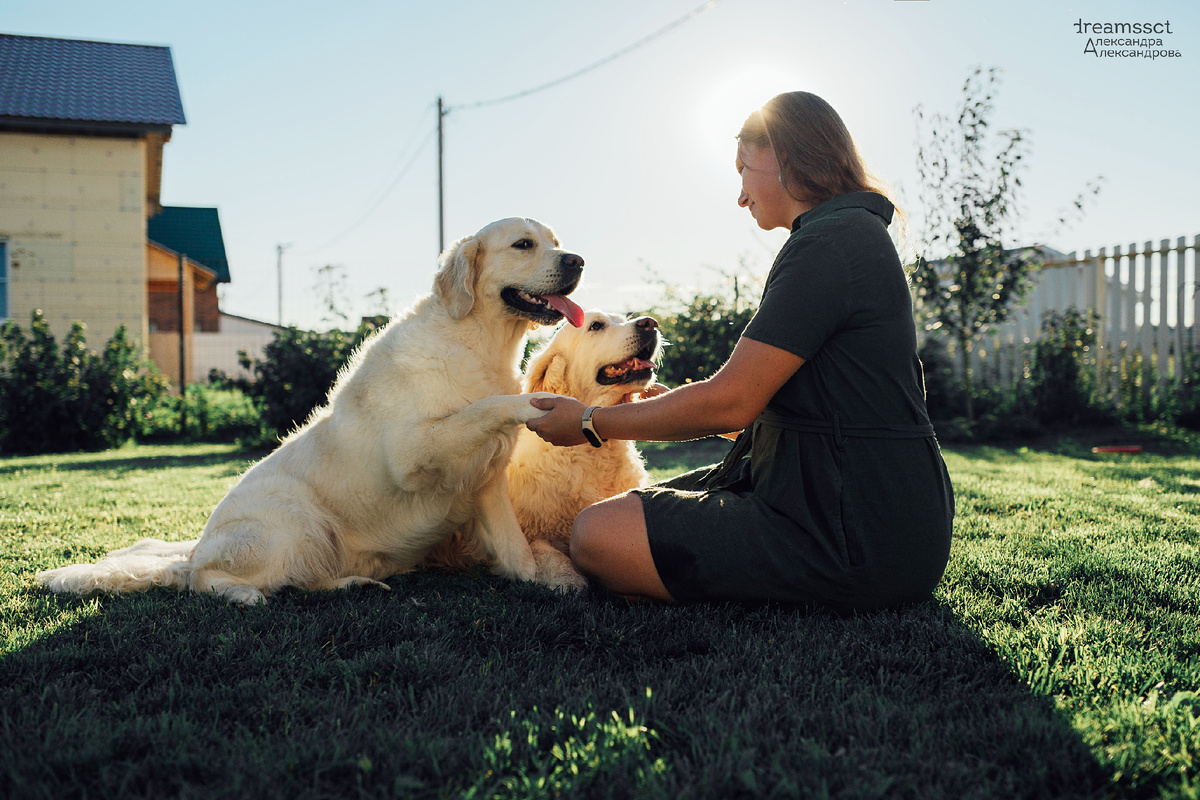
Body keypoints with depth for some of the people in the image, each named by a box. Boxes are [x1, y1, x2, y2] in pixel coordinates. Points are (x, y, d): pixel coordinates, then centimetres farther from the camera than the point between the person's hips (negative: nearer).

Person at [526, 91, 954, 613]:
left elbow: (732, 402, -18)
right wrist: (659, 400, 19)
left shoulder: (830, 243, -16)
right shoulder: (857, 235, 18)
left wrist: (592, 423, -6)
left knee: (597, 535, -18)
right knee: (642, 506, 18)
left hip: (861, 539, -10)